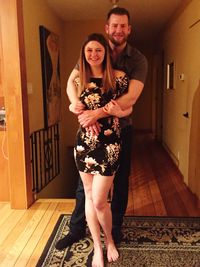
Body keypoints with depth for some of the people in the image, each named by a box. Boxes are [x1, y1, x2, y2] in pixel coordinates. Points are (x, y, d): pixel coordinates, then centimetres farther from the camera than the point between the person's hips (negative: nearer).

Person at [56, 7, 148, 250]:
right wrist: (84, 113, -28)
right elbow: (71, 83, -11)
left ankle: (115, 228, 32)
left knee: (120, 181, 11)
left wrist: (97, 113, -33)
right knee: (85, 180, 10)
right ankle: (77, 229, 29)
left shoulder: (138, 60, -8)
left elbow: (131, 97, -22)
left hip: (121, 128, -1)